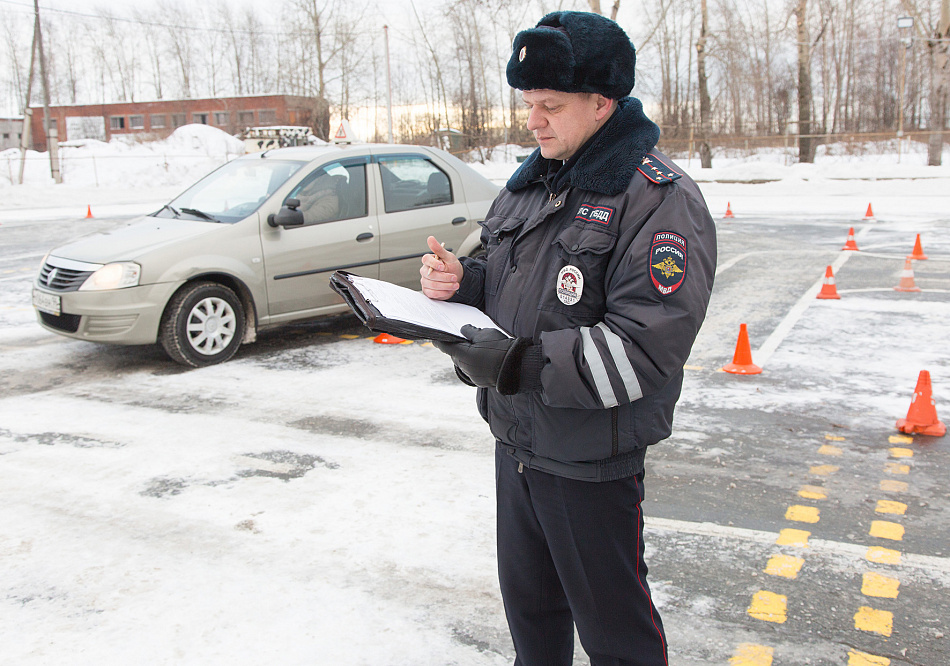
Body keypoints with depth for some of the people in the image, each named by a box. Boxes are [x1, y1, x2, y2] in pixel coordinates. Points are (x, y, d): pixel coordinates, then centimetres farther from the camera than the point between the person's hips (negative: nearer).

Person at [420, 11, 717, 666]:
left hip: (592, 463, -7)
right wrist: (462, 279, -4)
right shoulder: (532, 180, 9)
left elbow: (646, 347, -25)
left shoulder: (659, 198, -17)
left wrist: (521, 363, -31)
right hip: (515, 441, 8)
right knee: (528, 601, 25)